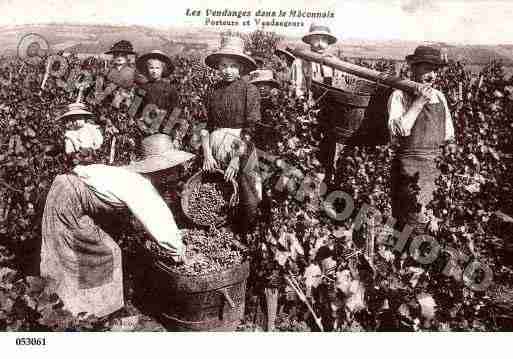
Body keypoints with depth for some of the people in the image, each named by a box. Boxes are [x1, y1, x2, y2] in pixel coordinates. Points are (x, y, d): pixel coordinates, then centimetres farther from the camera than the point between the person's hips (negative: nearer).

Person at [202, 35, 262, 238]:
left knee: (247, 202, -1)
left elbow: (250, 128, -9)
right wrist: (207, 154, -4)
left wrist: (236, 159, -13)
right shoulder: (215, 90, 9)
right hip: (216, 149, 3)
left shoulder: (249, 90, -3)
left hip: (240, 151, -3)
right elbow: (207, 125, 8)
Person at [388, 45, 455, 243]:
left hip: (438, 166, 6)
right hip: (410, 167, -6)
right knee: (416, 221, -8)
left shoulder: (439, 97, 14)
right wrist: (418, 102, -18)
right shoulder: (400, 96, -4)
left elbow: (449, 136, 19)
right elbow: (397, 130, -18)